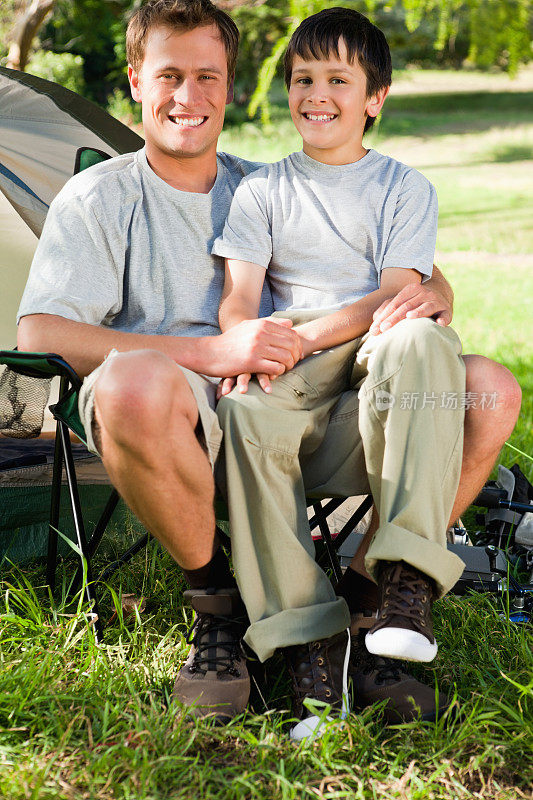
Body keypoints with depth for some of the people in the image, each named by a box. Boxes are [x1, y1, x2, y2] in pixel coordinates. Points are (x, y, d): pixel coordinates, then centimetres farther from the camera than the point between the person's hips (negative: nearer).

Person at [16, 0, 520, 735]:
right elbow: (38, 335, -8)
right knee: (134, 382, -39)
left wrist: (431, 296, -5)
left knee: (490, 389, -13)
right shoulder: (99, 198, 9)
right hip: (186, 433, -3)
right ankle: (217, 597, -14)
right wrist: (210, 352, -20)